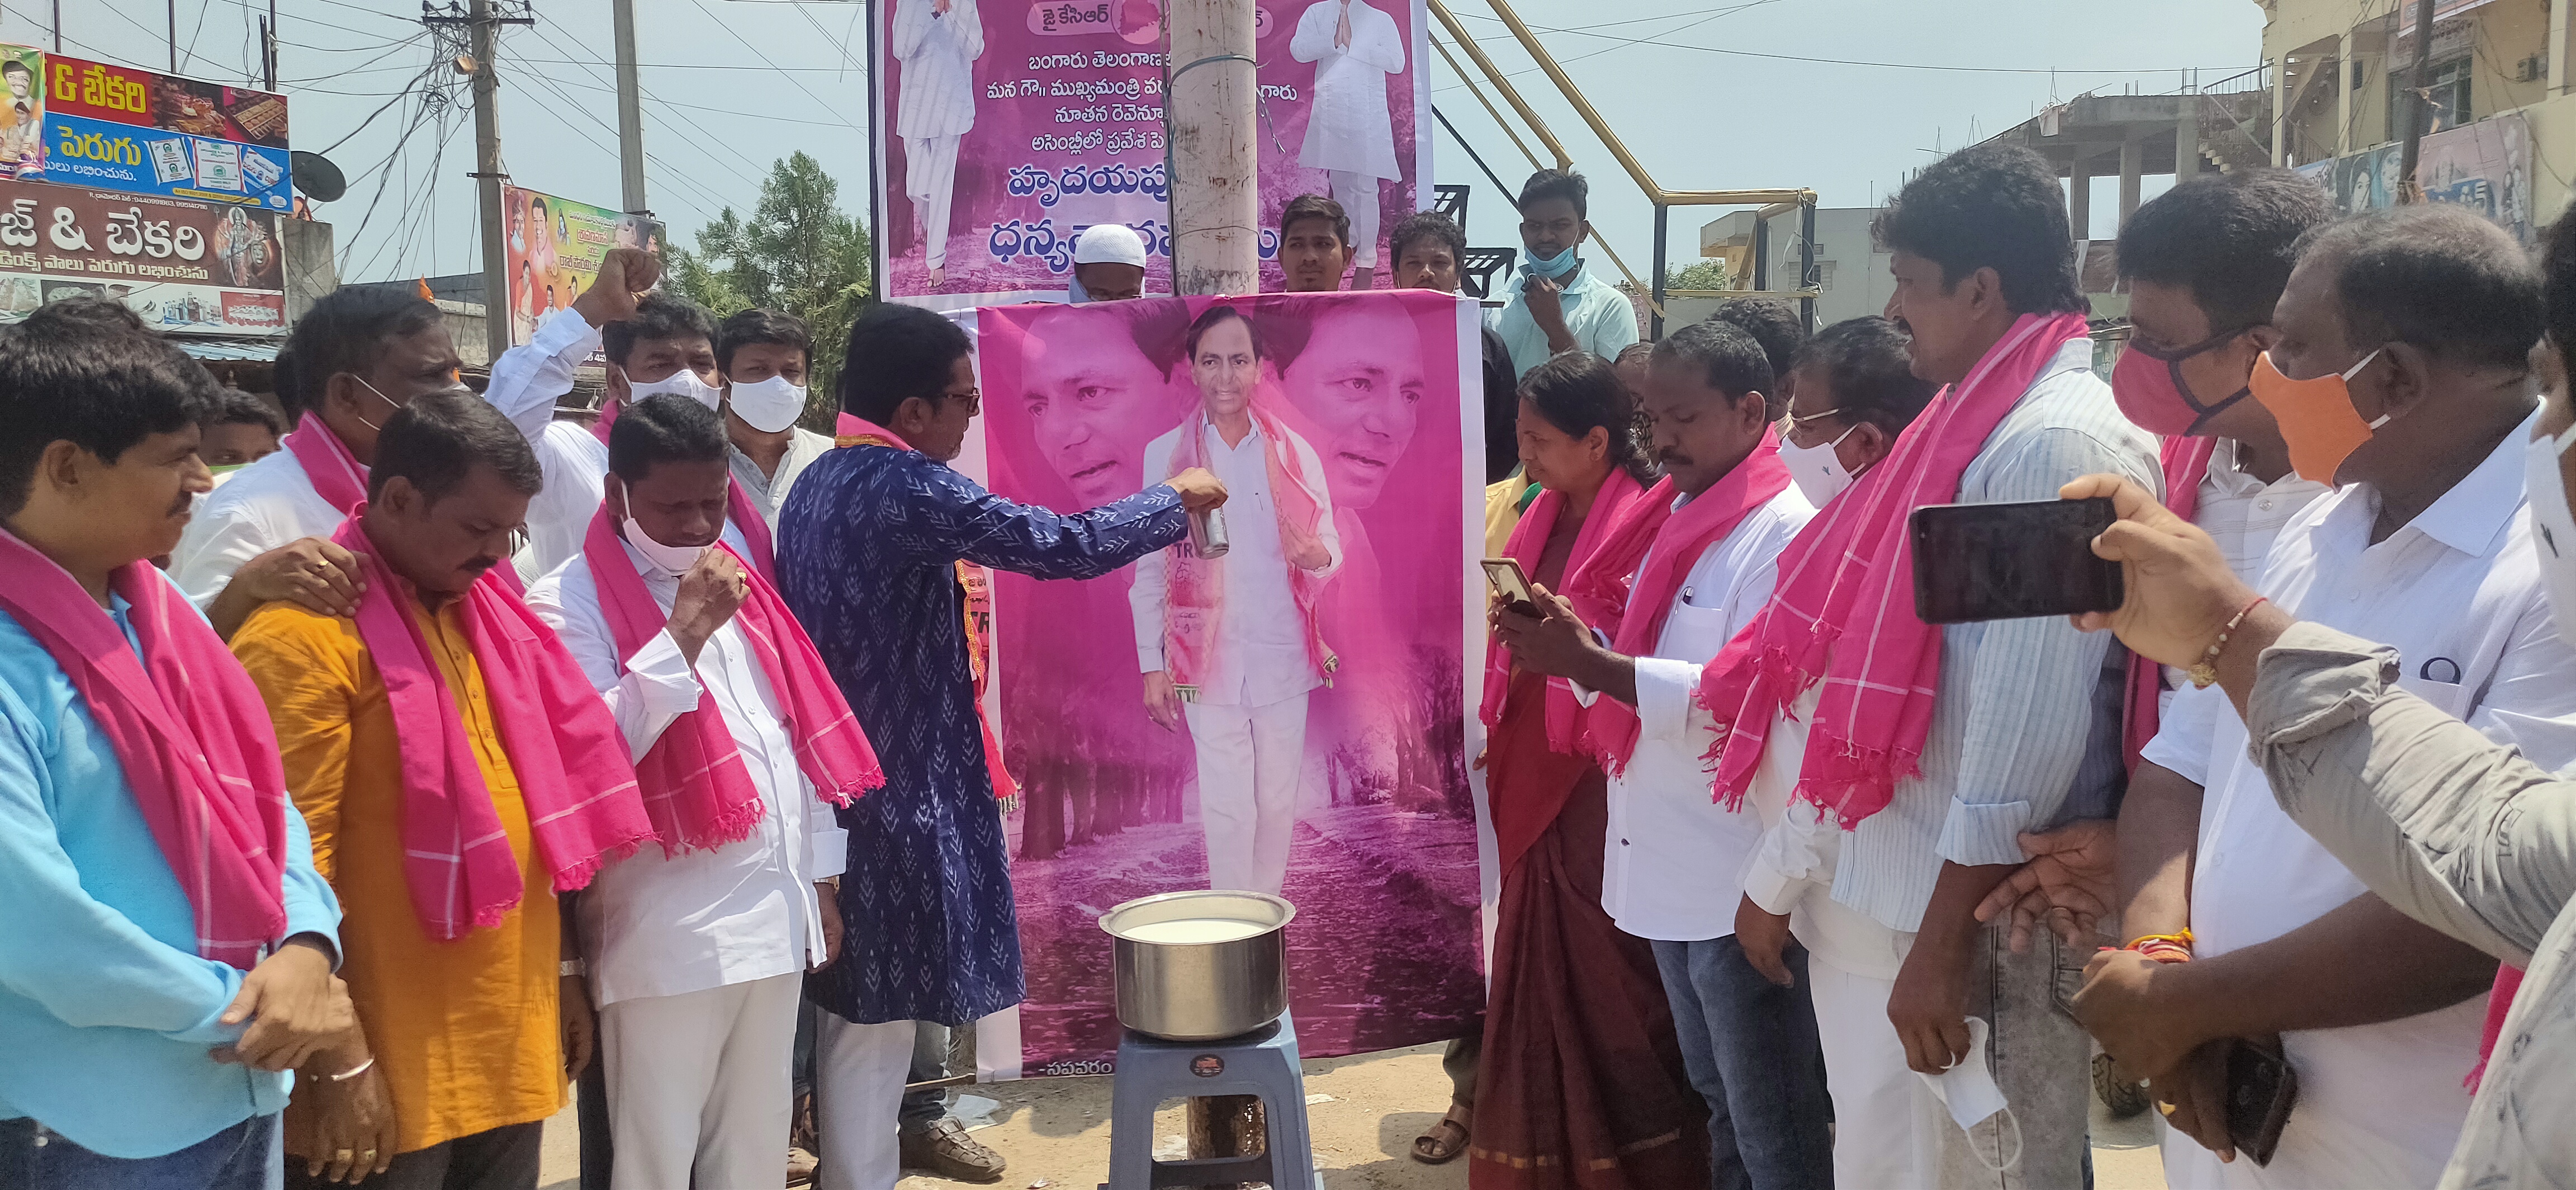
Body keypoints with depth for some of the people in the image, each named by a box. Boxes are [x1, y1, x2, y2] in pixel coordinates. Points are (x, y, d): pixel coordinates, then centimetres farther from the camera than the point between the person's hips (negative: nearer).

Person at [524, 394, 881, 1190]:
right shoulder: (569, 605, -8)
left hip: (776, 917, 6)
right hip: (669, 935, -6)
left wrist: (820, 879, 15)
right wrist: (684, 632, -23)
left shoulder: (738, 587, 13)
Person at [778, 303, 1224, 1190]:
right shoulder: (909, 489, -19)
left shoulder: (815, 485, 9)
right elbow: (1066, 547, -20)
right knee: (877, 1018, 1)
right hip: (899, 782, -9)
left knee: (857, 1013, 18)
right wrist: (1176, 500, -5)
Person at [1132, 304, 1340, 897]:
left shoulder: (1294, 453, 4)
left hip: (1283, 657, 2)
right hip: (1210, 659, -2)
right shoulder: (1167, 455, 0)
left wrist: (1316, 556, -18)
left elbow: (1331, 548, 7)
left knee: (1278, 802, 9)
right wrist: (1152, 665, -3)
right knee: (1227, 808, -3)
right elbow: (1150, 570, 2)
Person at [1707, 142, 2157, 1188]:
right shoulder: (1972, 427, 15)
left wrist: (1944, 942, -19)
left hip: (1961, 921, -9)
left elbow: (2028, 718, -20)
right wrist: (1783, 873, 17)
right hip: (1868, 899, 9)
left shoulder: (2059, 442, -14)